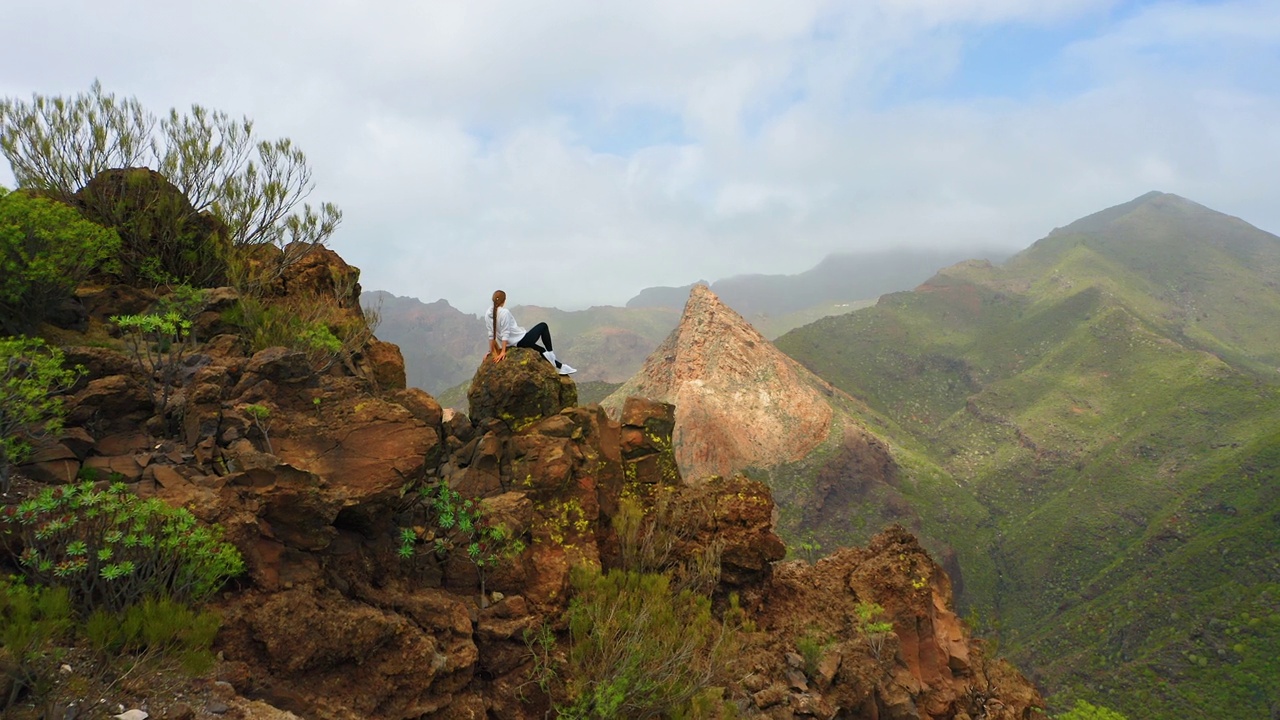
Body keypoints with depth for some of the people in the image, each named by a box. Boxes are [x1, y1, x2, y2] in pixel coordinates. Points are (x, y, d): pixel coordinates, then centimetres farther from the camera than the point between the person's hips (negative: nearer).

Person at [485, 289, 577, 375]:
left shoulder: (488, 313, -1)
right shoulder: (504, 312, -23)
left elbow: (491, 334, 3)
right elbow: (505, 333, -22)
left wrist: (491, 350, 9)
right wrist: (503, 351, -21)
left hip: (512, 344, 8)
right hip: (521, 341, -8)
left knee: (542, 350, 25)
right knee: (543, 326, 14)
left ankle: (560, 366, 28)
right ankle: (550, 353, 12)